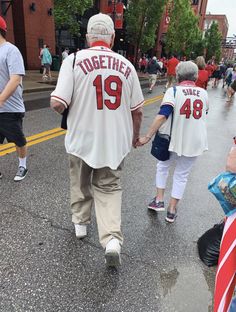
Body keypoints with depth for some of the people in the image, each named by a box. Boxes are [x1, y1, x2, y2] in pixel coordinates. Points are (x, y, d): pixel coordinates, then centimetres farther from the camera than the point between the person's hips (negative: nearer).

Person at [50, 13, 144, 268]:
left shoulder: (74, 60, -10)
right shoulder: (126, 65, 0)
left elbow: (57, 103, -16)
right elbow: (137, 110, 4)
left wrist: (71, 107, 7)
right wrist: (134, 135, 20)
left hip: (82, 140, -1)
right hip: (115, 142, 2)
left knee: (81, 184, 22)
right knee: (109, 188, 16)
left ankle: (80, 223, 41)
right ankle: (112, 238, 4)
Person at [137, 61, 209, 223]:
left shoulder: (173, 91, -9)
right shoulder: (204, 93, 4)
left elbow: (162, 116, -22)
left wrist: (147, 136, -21)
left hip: (174, 140, -3)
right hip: (195, 142, 3)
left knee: (163, 166, 23)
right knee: (182, 174, 15)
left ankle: (159, 200, 25)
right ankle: (172, 210, 22)